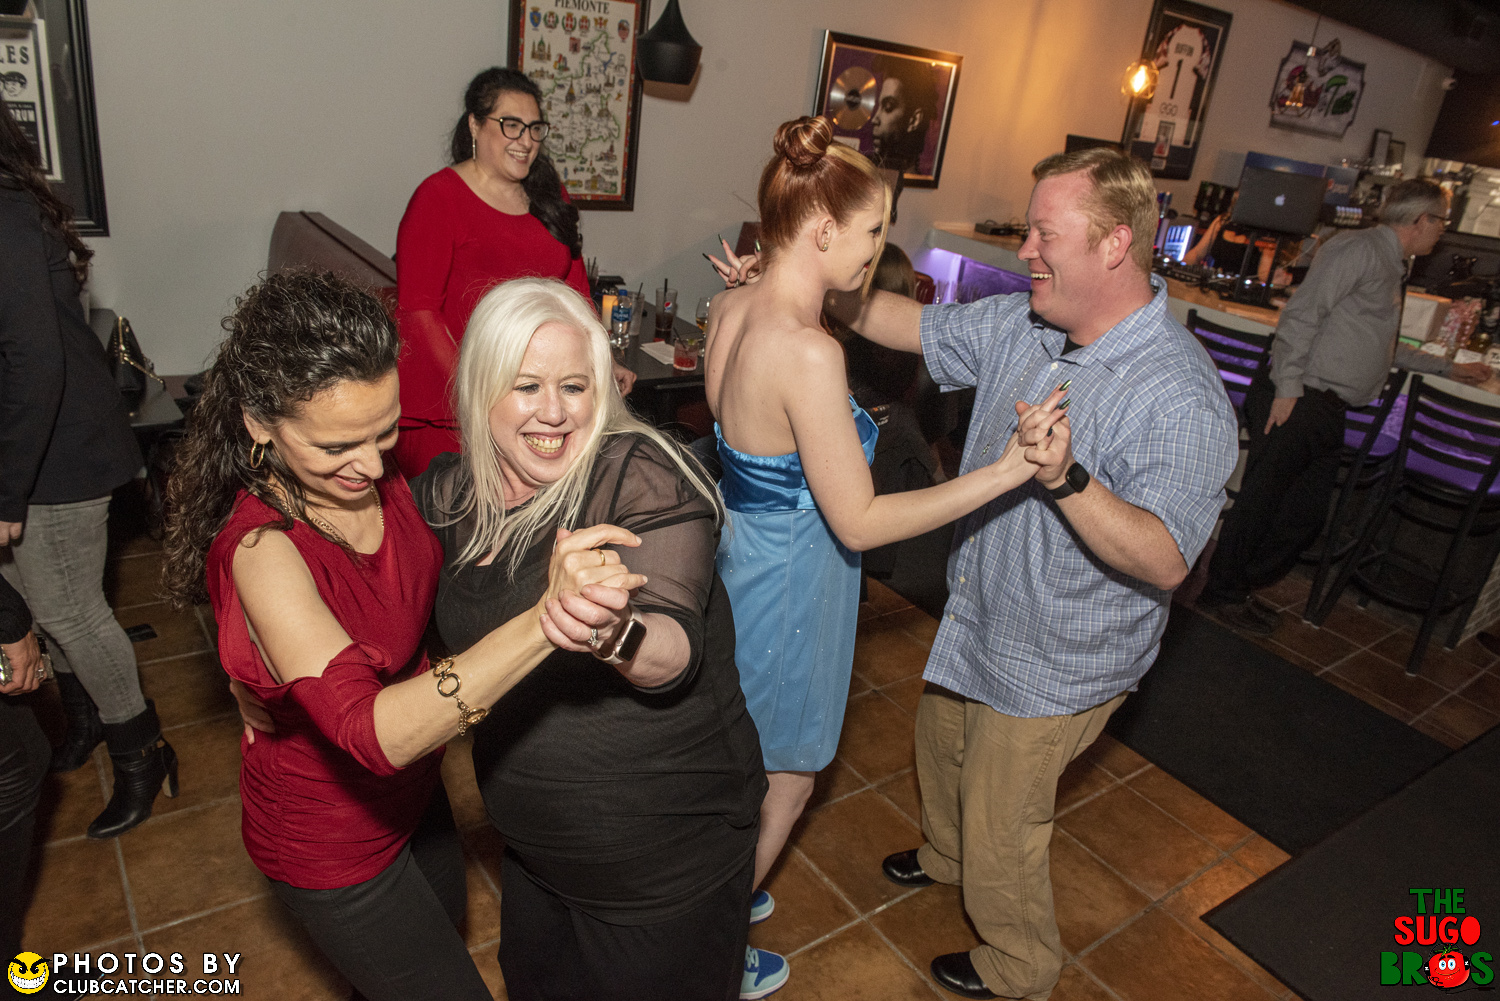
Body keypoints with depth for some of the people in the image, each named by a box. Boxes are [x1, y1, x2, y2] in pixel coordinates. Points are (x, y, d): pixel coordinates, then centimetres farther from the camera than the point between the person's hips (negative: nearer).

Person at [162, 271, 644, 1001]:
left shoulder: (373, 475, -14)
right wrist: (544, 620, -60)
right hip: (333, 841, -7)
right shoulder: (262, 550, -35)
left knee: (445, 922, 32)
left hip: (411, 787, 7)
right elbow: (372, 732, -48)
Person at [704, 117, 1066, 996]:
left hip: (740, 554, 9)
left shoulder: (733, 308, -4)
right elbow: (860, 521, -26)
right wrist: (1003, 472, -25)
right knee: (784, 782, 17)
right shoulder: (808, 353, -31)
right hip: (788, 589, -9)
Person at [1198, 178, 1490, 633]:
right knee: (1261, 498, -6)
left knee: (1306, 513, 7)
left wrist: (1449, 368, 41)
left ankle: (1242, 587, 16)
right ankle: (1224, 592, 5)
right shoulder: (1360, 248, -6)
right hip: (1298, 401, -10)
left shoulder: (1391, 267, 26)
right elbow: (1301, 313, -16)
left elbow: (1384, 348, 36)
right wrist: (1287, 388, -22)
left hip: (1326, 412, 10)